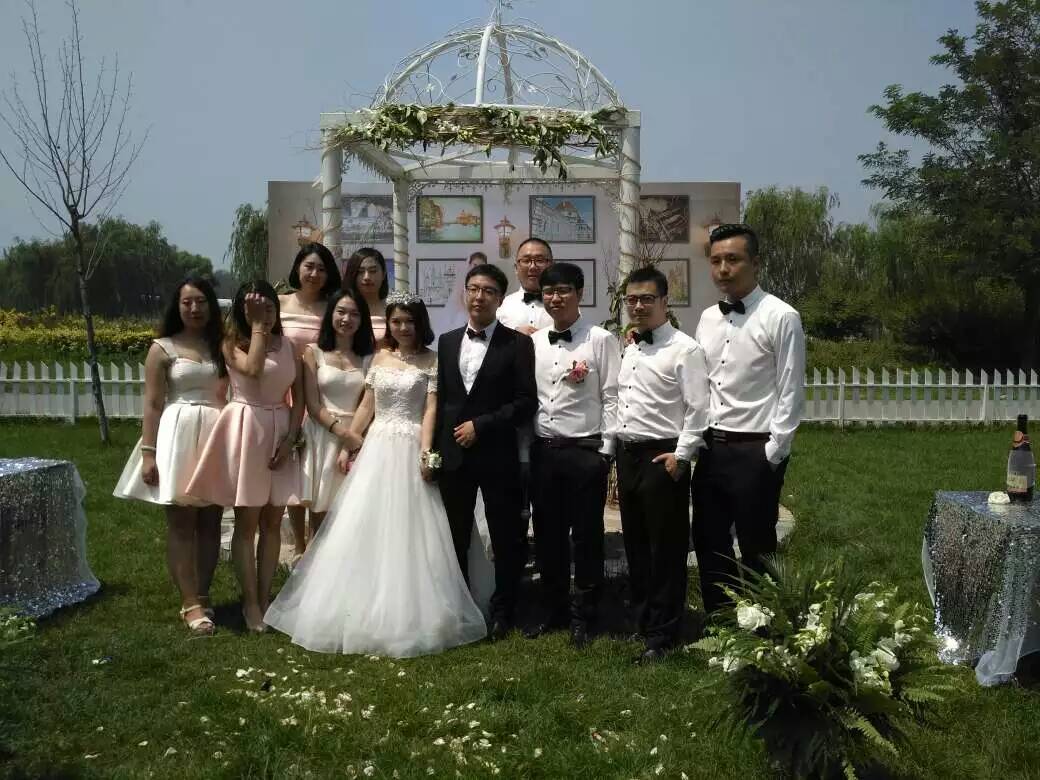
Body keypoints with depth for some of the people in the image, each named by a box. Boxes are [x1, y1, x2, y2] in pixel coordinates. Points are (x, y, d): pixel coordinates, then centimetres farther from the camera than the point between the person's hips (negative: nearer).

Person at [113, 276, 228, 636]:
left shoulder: (222, 346, 11)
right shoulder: (162, 348, 2)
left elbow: (231, 394, 10)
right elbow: (152, 404, -3)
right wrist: (148, 452, -9)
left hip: (217, 436, 3)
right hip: (178, 436, -3)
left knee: (211, 520, 7)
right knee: (181, 522, 0)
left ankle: (203, 596, 19)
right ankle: (191, 603, 4)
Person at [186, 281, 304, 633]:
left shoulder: (288, 346, 8)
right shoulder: (233, 344, -2)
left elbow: (299, 398, 6)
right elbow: (253, 369, -24)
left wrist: (289, 440, -5)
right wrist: (257, 327, -15)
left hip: (280, 433, 4)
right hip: (245, 431, -4)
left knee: (272, 522, 8)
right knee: (247, 522, 3)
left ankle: (265, 597, 18)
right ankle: (250, 602, 11)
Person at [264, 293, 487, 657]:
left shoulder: (431, 361, 0)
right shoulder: (380, 358, 11)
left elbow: (431, 409, -6)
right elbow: (366, 405, 12)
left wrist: (425, 453, -17)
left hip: (410, 450, -4)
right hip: (376, 447, 4)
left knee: (406, 529, -2)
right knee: (363, 527, 4)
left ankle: (405, 615, 9)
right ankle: (363, 608, 15)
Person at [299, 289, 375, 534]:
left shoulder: (369, 358, 8)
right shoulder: (314, 353, 4)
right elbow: (312, 405, -2)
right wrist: (341, 430, -14)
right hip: (323, 436, -1)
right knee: (320, 518, 1)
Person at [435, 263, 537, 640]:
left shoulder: (517, 344, -4)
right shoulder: (447, 341, 11)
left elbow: (526, 402, -9)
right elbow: (440, 399, 13)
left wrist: (480, 425, -14)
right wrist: (436, 447, 7)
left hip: (498, 456, -4)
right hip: (454, 455, 4)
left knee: (506, 538, 6)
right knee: (455, 538, 12)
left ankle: (502, 612, 23)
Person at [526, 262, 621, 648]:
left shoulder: (600, 340, -4)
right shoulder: (533, 343, 9)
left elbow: (611, 398, -6)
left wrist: (606, 452, -10)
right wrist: (524, 449, 8)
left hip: (585, 450, -4)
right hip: (542, 451, 5)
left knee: (586, 536, 5)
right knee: (547, 535, 12)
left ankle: (582, 617, 18)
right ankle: (553, 610, 27)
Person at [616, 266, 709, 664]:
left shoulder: (684, 349, -10)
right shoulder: (628, 350, 14)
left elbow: (698, 409, -14)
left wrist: (681, 455, -16)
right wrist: (616, 449, 13)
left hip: (664, 458, -7)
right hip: (627, 455, 8)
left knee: (666, 549, 2)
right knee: (635, 545, 16)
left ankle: (661, 636, 13)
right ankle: (643, 620, 30)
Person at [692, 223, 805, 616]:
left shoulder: (781, 318, -11)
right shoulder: (708, 318, 9)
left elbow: (791, 393, -11)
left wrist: (772, 454, -13)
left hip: (755, 452, -6)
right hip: (711, 448, 7)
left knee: (757, 550, 5)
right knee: (709, 543, 15)